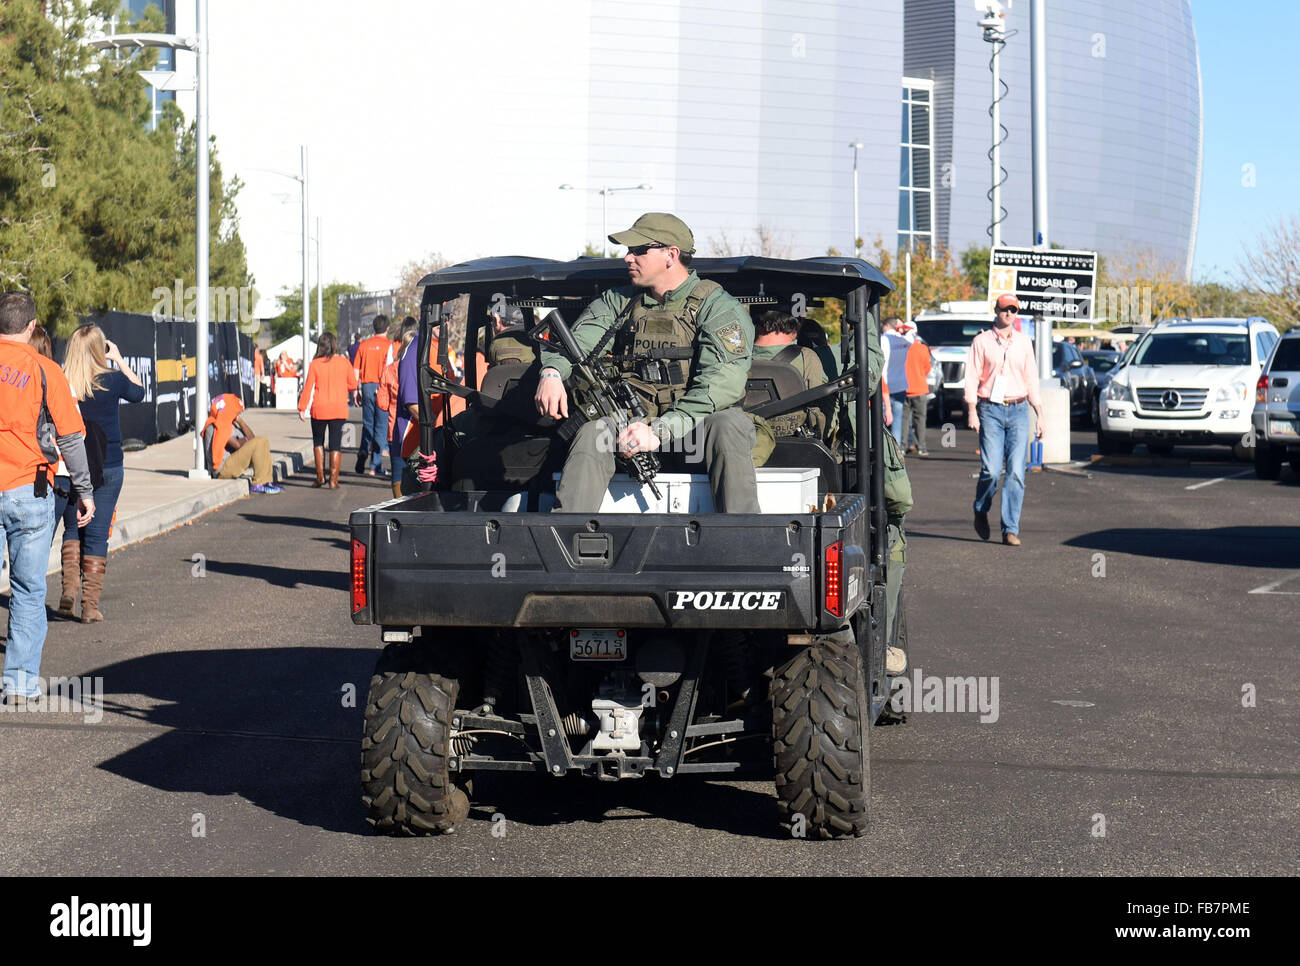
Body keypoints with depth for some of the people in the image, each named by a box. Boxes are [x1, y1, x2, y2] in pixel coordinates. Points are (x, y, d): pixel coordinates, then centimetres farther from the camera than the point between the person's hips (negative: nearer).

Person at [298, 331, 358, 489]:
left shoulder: (315, 364, -6)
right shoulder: (344, 362, -2)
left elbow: (308, 387, -5)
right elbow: (353, 385, 5)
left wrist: (302, 408, 2)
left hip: (319, 409, -1)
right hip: (339, 409, 1)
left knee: (318, 441, 16)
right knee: (336, 444, 4)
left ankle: (320, 476, 10)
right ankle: (333, 480, -1)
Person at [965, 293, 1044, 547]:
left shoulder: (1024, 342, 13)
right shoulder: (982, 341, 4)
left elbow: (1032, 379, 14)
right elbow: (972, 378, 1)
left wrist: (1039, 414, 9)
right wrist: (972, 411, -9)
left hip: (1018, 411, 2)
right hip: (990, 410, -2)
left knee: (1016, 471, -6)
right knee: (991, 470, -10)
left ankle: (1010, 529, -4)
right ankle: (981, 511, 19)